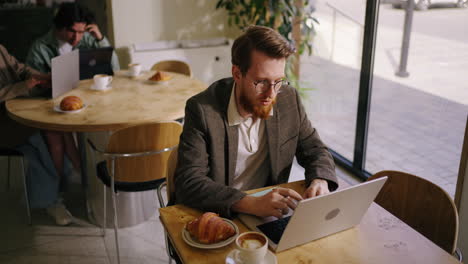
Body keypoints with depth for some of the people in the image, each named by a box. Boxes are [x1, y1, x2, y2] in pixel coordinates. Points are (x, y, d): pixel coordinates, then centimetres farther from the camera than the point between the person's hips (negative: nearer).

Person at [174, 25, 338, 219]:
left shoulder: (289, 98, -5)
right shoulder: (203, 109, -18)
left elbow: (314, 150, 6)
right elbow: (188, 182, -24)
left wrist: (320, 181, -17)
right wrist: (252, 204, -36)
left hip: (269, 212, 4)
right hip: (215, 217, -3)